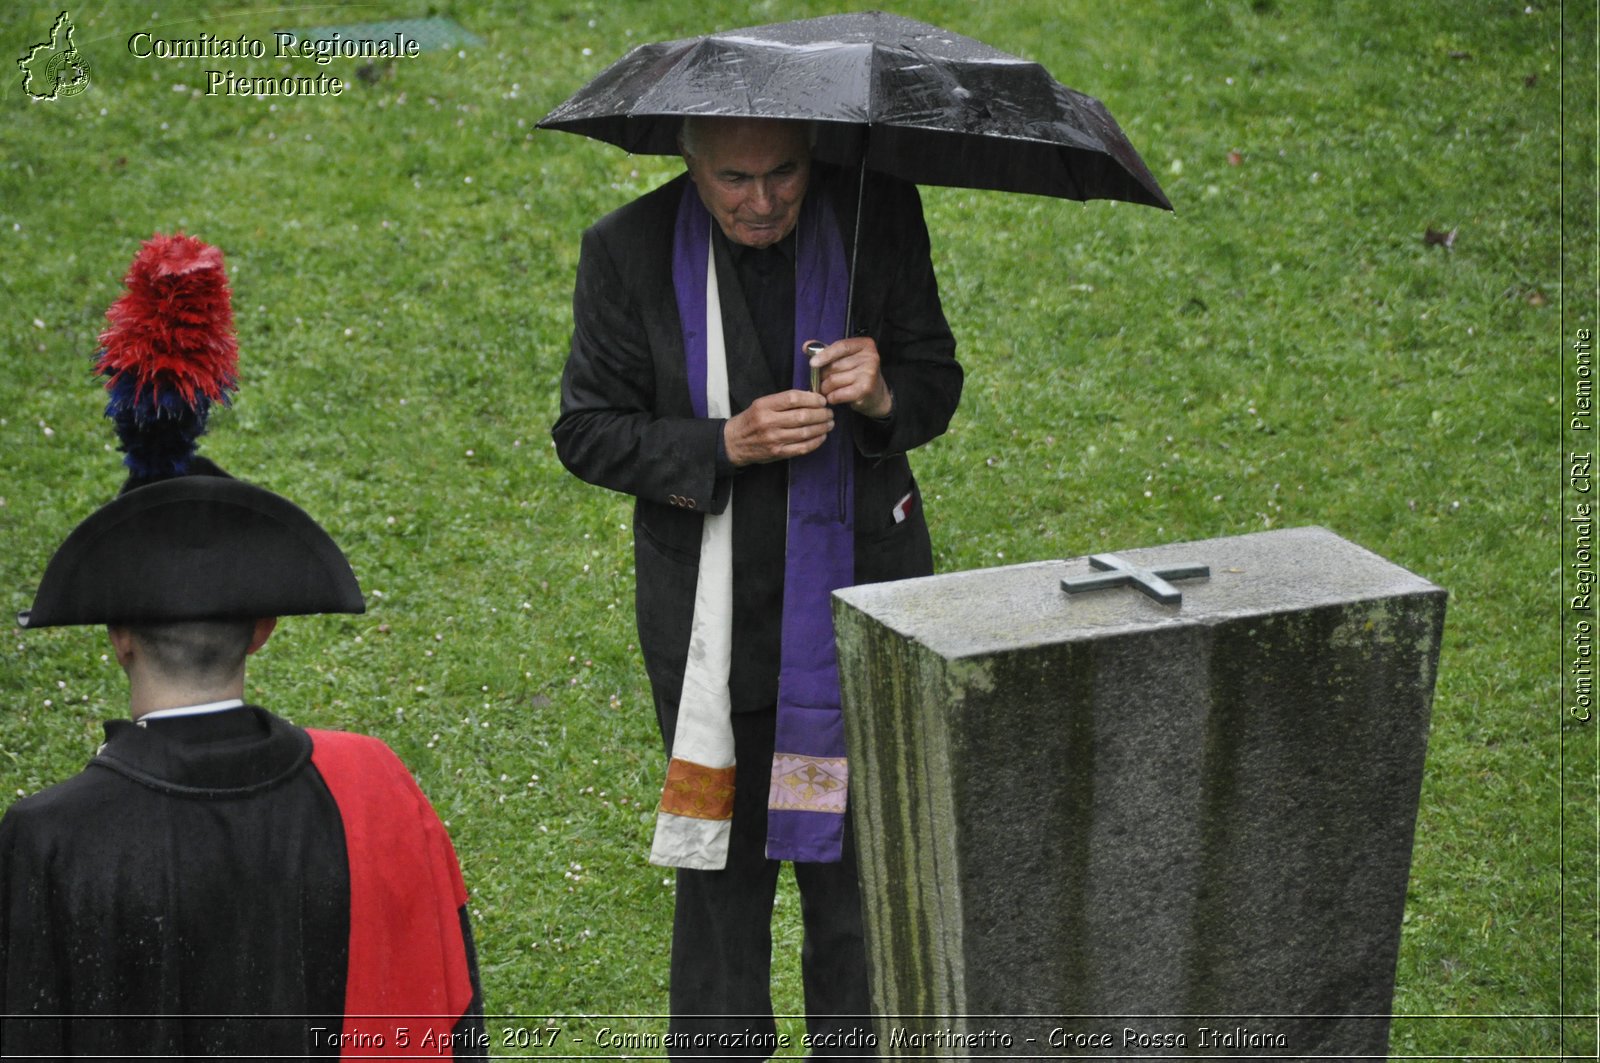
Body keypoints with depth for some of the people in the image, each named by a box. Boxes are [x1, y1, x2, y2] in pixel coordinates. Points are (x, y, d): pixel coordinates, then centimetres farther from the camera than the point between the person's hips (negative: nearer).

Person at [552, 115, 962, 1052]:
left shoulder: (878, 216, -5)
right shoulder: (629, 252, -9)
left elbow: (938, 384, 3)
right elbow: (587, 432, -5)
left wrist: (884, 398, -20)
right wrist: (725, 446, -20)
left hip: (859, 594, 1)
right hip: (715, 620, -1)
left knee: (858, 866, 5)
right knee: (723, 870, 13)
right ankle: (719, 1043, 29)